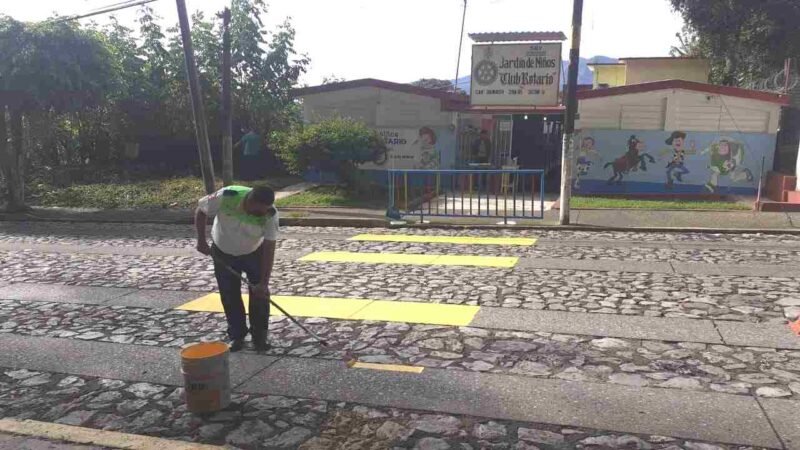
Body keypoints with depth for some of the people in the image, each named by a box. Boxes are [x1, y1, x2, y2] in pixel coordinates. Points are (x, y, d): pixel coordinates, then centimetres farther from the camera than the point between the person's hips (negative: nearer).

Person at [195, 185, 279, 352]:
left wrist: (264, 282, -28)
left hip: (254, 253, 0)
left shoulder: (270, 214, -32)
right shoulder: (226, 197, -35)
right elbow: (201, 210, -14)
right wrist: (201, 241, -14)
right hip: (223, 252, 0)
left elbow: (269, 249, -26)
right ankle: (237, 335, 19)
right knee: (229, 295, 3)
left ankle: (259, 336, 9)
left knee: (260, 293, -5)